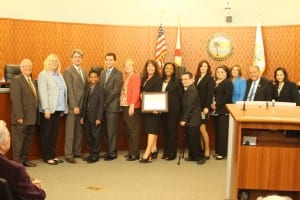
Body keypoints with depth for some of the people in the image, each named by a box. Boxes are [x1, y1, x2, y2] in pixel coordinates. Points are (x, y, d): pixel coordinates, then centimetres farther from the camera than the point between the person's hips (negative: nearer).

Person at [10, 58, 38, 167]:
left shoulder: (33, 81, 15)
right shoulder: (17, 80, -9)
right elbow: (16, 100, -16)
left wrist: (36, 115, 8)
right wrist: (19, 116, -20)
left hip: (32, 118, 7)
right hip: (22, 118, -7)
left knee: (28, 140, 14)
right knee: (19, 140, 2)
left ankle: (25, 159, 25)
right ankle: (17, 162, 11)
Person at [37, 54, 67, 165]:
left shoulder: (59, 75, 14)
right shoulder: (43, 75, -4)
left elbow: (63, 91, 12)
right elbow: (43, 93, -11)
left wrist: (63, 109, 8)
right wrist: (46, 109, -18)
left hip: (58, 109, 6)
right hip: (48, 109, -6)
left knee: (54, 133, 11)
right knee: (46, 134, 4)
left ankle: (52, 155, 19)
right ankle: (47, 157, 10)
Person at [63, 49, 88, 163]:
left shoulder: (84, 71, 15)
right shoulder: (68, 71, -5)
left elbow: (86, 88, 12)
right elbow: (70, 90, -11)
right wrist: (74, 106, -15)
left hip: (82, 106, 6)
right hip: (72, 106, -6)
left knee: (79, 131, 10)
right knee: (70, 131, -1)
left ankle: (77, 152, 19)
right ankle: (68, 155, 5)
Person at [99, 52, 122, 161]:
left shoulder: (118, 73, -5)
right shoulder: (103, 72, 16)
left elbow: (116, 90, -12)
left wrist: (105, 101, -12)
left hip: (112, 106, -6)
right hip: (103, 105, 6)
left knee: (111, 131, -1)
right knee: (105, 130, 8)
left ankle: (112, 153, 7)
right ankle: (109, 150, 18)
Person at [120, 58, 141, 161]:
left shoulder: (135, 77, -6)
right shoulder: (125, 78, 18)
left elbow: (136, 92, -15)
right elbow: (123, 92, 15)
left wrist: (132, 105, -23)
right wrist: (123, 106, 6)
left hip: (132, 107, -8)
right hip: (125, 107, 8)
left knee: (134, 131, -5)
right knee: (128, 131, 11)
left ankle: (135, 153, -1)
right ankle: (130, 151, 19)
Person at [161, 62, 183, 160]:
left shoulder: (177, 81, -1)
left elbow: (181, 96, -2)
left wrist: (180, 109, -6)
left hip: (173, 110, -4)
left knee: (172, 131, -2)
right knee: (165, 131, 9)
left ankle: (171, 153, 4)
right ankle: (165, 152, 17)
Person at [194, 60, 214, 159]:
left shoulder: (209, 79, -2)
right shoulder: (197, 78, 15)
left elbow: (210, 94, -10)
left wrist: (206, 107, -18)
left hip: (204, 107, -6)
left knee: (202, 128, -8)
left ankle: (207, 150, 2)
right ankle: (202, 149, 13)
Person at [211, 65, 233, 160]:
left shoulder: (228, 83, -4)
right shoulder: (214, 83, 16)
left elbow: (227, 96, -14)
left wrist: (217, 105, -14)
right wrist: (212, 104, -5)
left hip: (224, 111, -6)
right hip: (215, 111, 6)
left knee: (222, 132, -5)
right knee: (217, 131, 9)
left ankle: (222, 152, 2)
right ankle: (218, 151, 17)